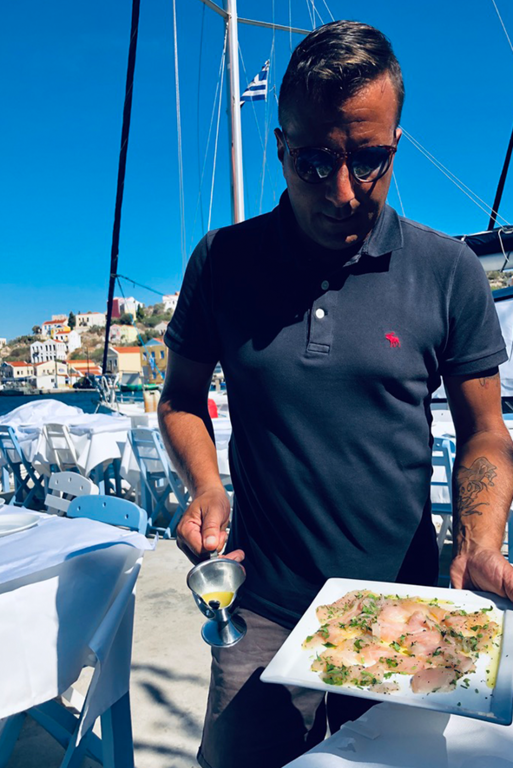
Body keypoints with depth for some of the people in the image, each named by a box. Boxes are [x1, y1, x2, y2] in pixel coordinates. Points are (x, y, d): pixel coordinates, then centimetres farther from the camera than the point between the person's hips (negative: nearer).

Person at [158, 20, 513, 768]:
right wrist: (206, 488, -13)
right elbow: (182, 399, 5)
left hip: (404, 615, 1)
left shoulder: (449, 271, -7)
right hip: (262, 616, 0)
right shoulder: (221, 260, -5)